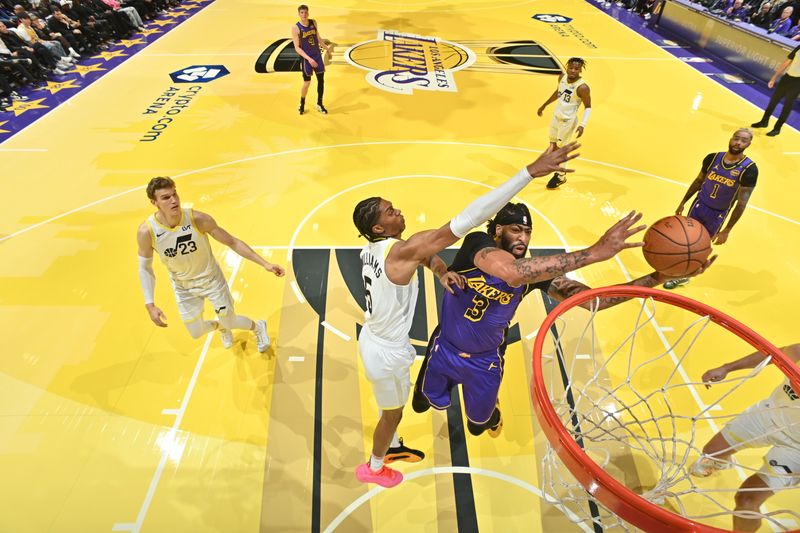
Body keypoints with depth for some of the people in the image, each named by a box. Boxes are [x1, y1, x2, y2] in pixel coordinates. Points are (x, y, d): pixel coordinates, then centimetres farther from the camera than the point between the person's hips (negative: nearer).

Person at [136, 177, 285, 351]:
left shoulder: (198, 219, -29)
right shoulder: (146, 232, -25)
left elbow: (232, 242, -18)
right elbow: (145, 268, -8)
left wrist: (265, 263, -21)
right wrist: (150, 305, -13)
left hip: (212, 279, -2)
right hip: (184, 288, 2)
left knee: (230, 323, 9)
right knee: (197, 333, 13)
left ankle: (258, 327, 45)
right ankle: (220, 327, 51)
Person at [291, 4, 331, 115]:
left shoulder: (314, 22, 1)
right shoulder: (296, 28, -15)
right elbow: (297, 48, -16)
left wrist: (327, 48, 23)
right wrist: (309, 58, -25)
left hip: (317, 55, 5)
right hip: (306, 58, -5)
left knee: (321, 80, 7)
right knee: (307, 82, 1)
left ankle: (319, 104, 23)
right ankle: (302, 104, 24)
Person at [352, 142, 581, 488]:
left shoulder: (371, 250, -6)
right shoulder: (402, 250, -33)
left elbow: (424, 253, 6)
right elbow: (465, 222, -41)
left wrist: (440, 270, -18)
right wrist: (530, 171, -41)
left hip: (374, 340, 8)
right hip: (387, 353, -8)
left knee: (393, 406, 32)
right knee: (392, 413, 19)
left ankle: (393, 446, 60)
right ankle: (374, 468, 46)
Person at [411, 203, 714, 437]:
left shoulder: (535, 271, -15)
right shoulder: (477, 243, -30)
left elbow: (593, 299, -18)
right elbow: (513, 273, -51)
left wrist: (658, 278, -29)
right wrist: (595, 252, -52)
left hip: (486, 360, 2)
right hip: (446, 348, -2)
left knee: (479, 424, 20)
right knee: (424, 404, 23)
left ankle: (491, 414, 56)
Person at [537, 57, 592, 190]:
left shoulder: (582, 87, -23)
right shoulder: (562, 78, -4)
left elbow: (588, 107, -14)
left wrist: (583, 125, -27)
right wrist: (544, 105, 23)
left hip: (568, 120, -7)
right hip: (556, 116, 7)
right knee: (553, 145, 17)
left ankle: (561, 176, 20)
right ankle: (558, 171, 37)